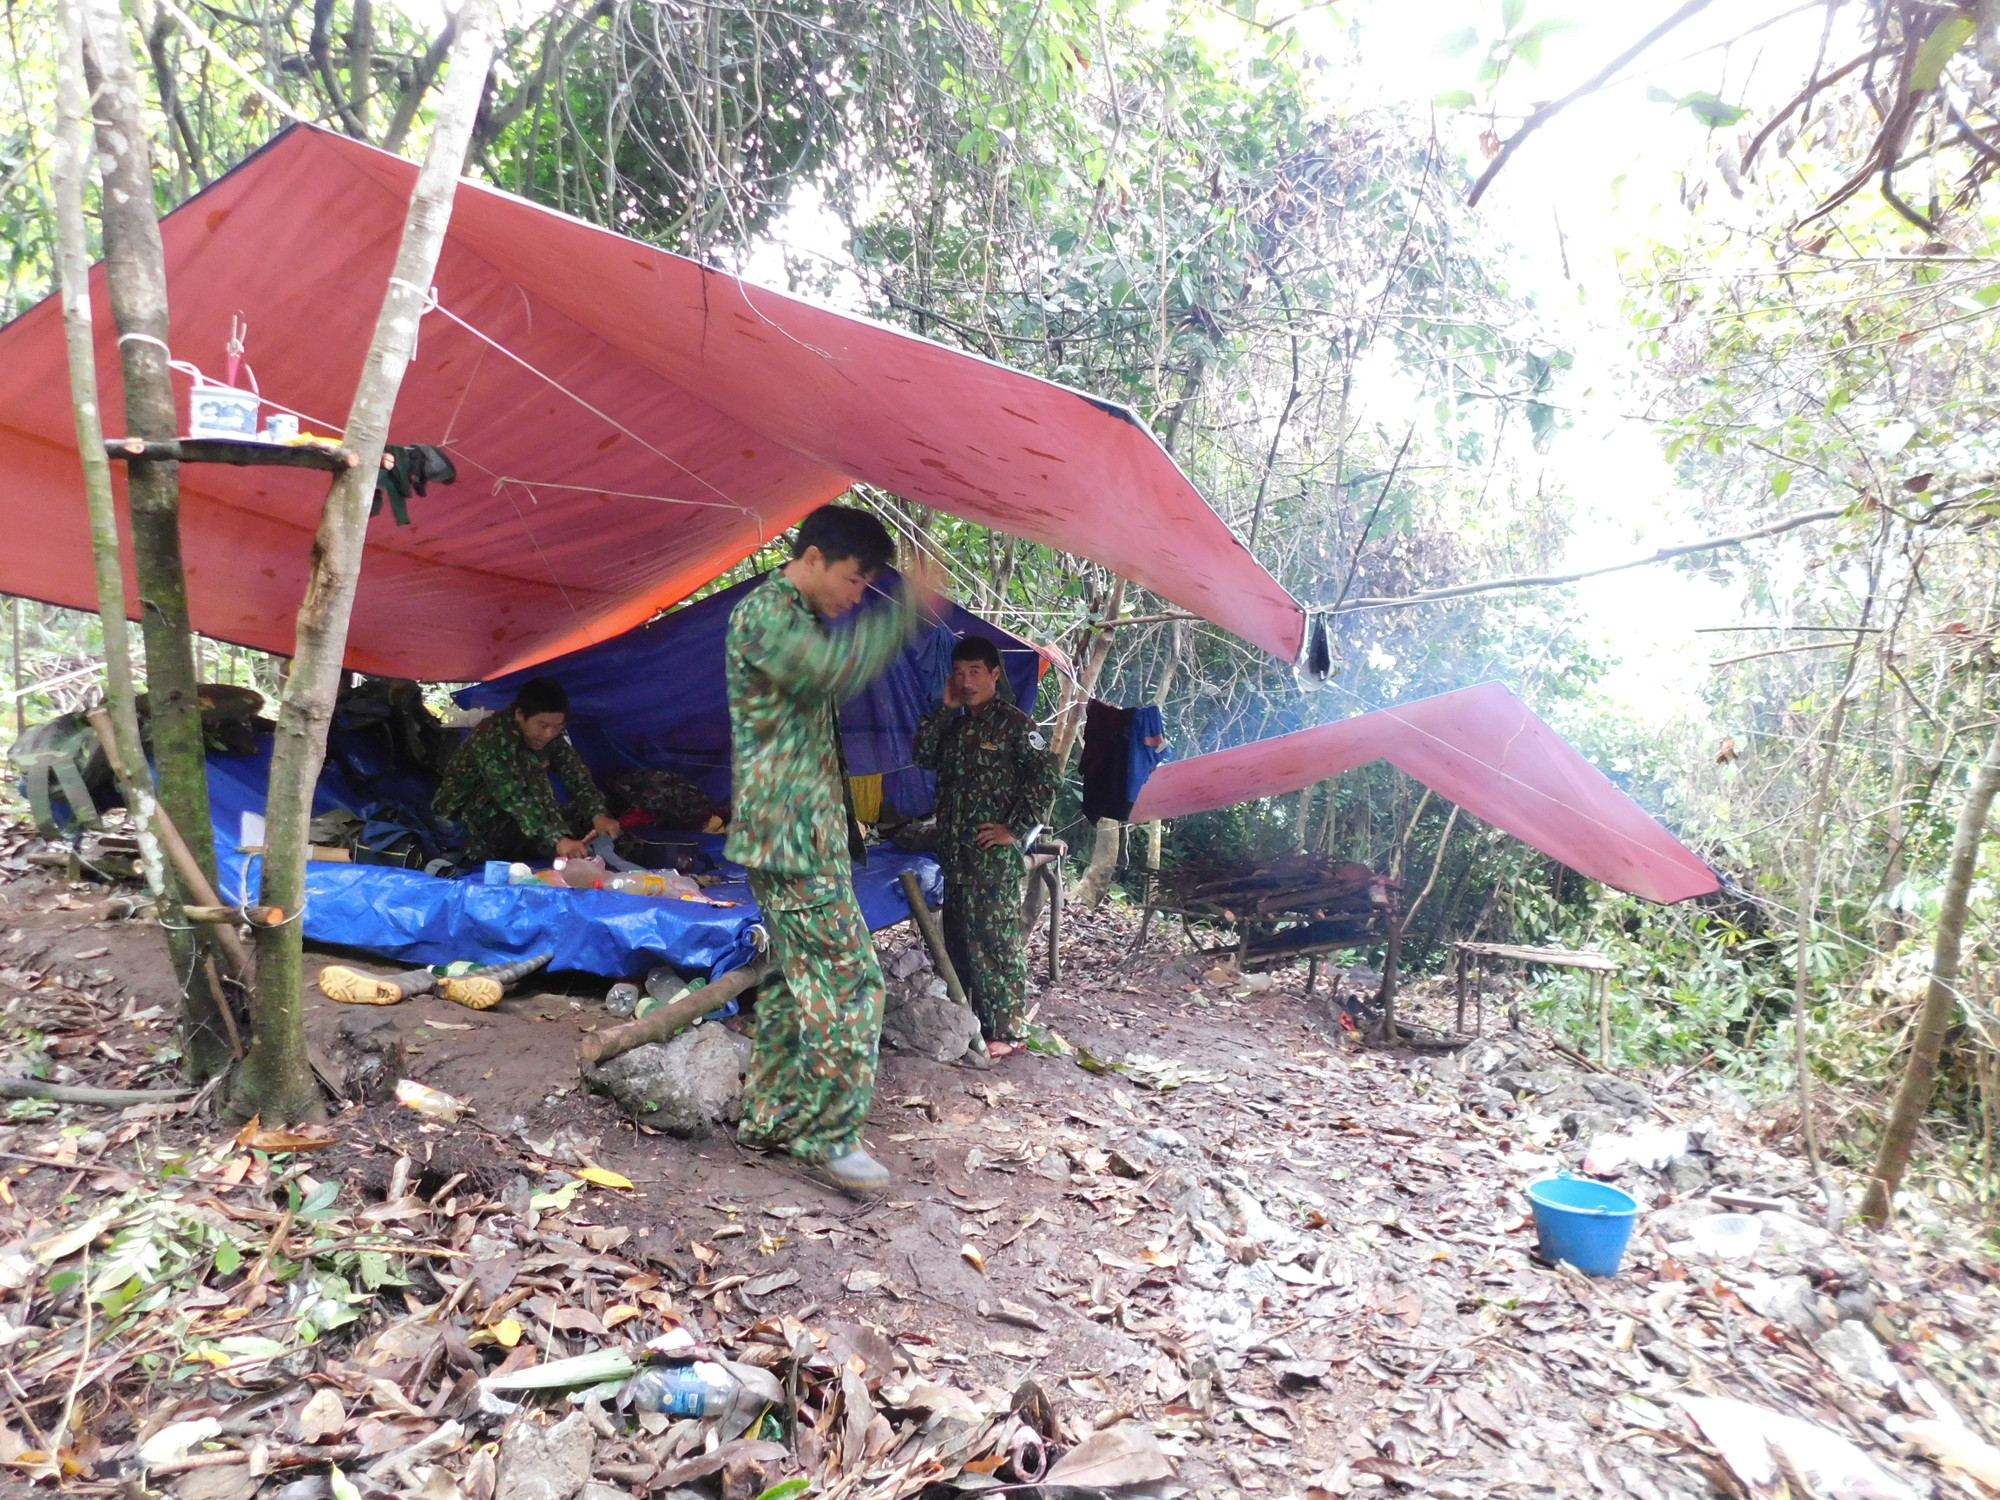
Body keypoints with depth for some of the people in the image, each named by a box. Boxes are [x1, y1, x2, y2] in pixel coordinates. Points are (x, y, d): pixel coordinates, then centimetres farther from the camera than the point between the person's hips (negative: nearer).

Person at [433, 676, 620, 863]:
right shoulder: (493, 737, -29)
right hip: (467, 822, -7)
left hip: (511, 820, 7)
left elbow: (577, 776, -10)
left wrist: (598, 815, -29)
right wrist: (557, 840, -49)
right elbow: (512, 797, -39)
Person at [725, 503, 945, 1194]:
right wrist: (909, 606, -28)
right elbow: (835, 669, -32)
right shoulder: (762, 613, -13)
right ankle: (827, 1132, 2)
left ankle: (769, 1118, 23)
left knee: (794, 978, 14)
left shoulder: (800, 620, 18)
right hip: (789, 832, -10)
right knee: (849, 980, -8)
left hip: (810, 832, 10)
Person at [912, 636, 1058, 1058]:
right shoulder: (955, 724, 14)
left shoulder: (1014, 723, -8)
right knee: (959, 937, 14)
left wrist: (1015, 828, -15)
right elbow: (922, 756, 4)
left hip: (995, 854, -8)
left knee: (995, 938, -5)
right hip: (955, 850, 8)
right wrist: (945, 708, 0)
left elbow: (1044, 779, -13)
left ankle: (1005, 1032, 1)